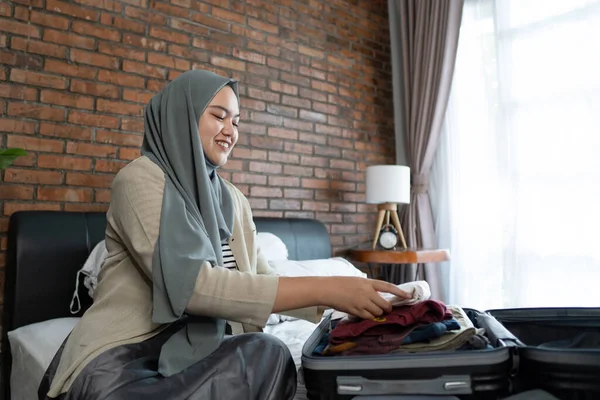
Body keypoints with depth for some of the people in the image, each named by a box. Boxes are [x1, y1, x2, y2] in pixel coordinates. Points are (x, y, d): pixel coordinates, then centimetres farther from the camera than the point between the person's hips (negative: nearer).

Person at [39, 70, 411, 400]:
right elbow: (193, 285, -25)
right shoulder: (140, 179, -12)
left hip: (197, 350, 5)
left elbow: (262, 282, 5)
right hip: (123, 356, -4)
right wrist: (323, 288, -27)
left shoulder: (233, 200, 9)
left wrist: (341, 298, -10)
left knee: (269, 352, -26)